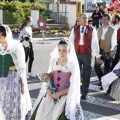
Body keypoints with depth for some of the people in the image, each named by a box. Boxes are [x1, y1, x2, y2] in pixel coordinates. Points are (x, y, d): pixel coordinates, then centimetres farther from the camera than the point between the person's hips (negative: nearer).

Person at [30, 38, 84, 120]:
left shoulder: (73, 64, -8)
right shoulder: (53, 61, 5)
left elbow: (73, 86, -9)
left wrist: (59, 94, -15)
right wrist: (48, 89, -8)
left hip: (66, 96, -4)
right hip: (52, 94, 4)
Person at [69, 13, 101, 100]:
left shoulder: (92, 29, -2)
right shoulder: (75, 30, 5)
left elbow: (94, 43, -5)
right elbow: (71, 42, 6)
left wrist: (97, 56, -8)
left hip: (87, 54, -2)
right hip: (76, 54, 2)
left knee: (86, 74, 7)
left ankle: (84, 93, 18)